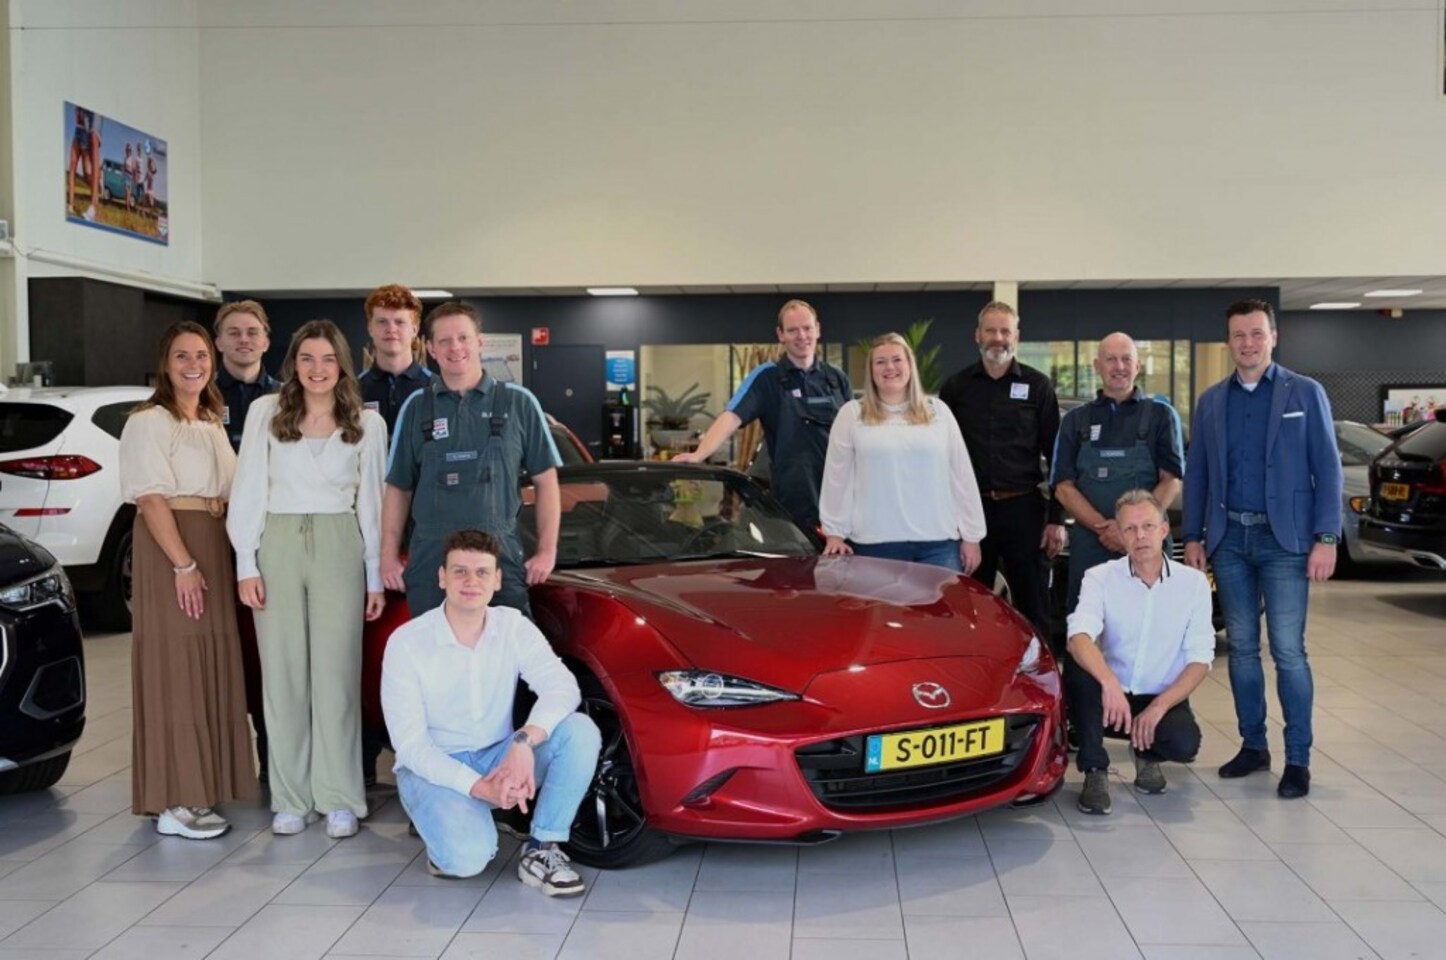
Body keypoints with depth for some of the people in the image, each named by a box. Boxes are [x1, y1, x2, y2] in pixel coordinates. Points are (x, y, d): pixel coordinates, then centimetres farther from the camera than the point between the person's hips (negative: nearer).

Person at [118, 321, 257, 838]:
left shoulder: (213, 424, 18)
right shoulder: (150, 422, -6)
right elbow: (151, 499, -14)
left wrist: (221, 561, 9)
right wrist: (183, 564, -20)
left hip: (214, 550, 8)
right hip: (169, 551, -8)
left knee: (210, 668, 9)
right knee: (173, 668, -6)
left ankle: (199, 789, 17)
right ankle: (172, 803, -2)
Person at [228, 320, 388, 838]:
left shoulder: (368, 423, 4)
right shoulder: (265, 412, 3)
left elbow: (371, 502, 6)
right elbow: (248, 491, 3)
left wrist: (375, 576, 4)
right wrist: (246, 564, -3)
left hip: (339, 547, 0)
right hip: (277, 544, 1)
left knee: (336, 675, 2)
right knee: (282, 674, 5)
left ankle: (339, 799, 10)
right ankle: (290, 798, 14)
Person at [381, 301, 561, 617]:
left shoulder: (518, 403, 3)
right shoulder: (416, 407, 8)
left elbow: (545, 480, 6)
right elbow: (398, 488, 11)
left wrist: (547, 550, -1)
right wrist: (389, 555, 4)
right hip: (430, 560, 1)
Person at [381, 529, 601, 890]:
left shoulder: (514, 626, -6)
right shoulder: (407, 642, -14)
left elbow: (563, 687, -20)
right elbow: (410, 743, -16)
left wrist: (525, 741, -39)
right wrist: (478, 787, -27)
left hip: (499, 759, 4)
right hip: (433, 767, -3)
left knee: (580, 731, -23)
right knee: (467, 857, -32)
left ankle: (542, 850, -13)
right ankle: (452, 835, 6)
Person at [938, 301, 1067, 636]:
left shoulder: (1037, 386, 4)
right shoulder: (955, 387, 8)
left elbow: (1055, 455, 3)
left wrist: (1057, 518, -3)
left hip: (1023, 508, -1)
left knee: (1032, 606, 3)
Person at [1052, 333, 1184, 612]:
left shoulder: (1161, 415, 9)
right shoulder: (1076, 421, 13)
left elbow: (1172, 481, 1)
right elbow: (1063, 487, 5)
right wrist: (1103, 527, -11)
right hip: (1088, 545, 1)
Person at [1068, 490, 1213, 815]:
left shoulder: (1194, 582, -4)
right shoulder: (1100, 577, -9)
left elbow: (1200, 658, -6)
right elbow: (1079, 638, -26)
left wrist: (1159, 707, -20)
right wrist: (1109, 683, -45)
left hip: (1163, 697, 1)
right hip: (1111, 694, 0)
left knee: (1185, 743, -31)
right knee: (1079, 667, -32)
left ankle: (1147, 753, 8)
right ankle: (1095, 771, -16)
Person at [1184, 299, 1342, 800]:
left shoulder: (1306, 393, 2)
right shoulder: (1210, 401, 11)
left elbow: (1327, 469, -2)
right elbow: (1196, 474, 11)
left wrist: (1326, 538, -9)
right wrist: (1193, 537, 6)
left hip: (1284, 538, -3)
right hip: (1229, 538, 3)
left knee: (1287, 650, -4)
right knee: (1241, 646, 9)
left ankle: (1298, 758, 5)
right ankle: (1253, 745, 19)